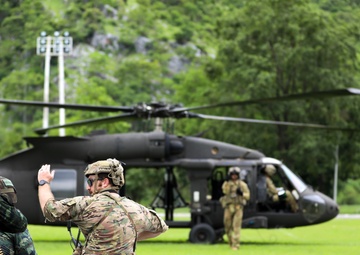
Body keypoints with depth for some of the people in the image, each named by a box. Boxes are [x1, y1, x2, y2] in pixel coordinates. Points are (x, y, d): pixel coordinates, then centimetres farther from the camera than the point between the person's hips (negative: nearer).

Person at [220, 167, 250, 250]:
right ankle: (231, 242, 29)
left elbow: (247, 196, 3)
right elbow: (225, 191, -13)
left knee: (236, 226, -11)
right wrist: (227, 182, -23)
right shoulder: (226, 183, 8)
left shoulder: (242, 184, 5)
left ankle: (236, 245, -12)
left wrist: (241, 193, -16)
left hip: (238, 207, -2)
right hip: (228, 207, 2)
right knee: (228, 226, 7)